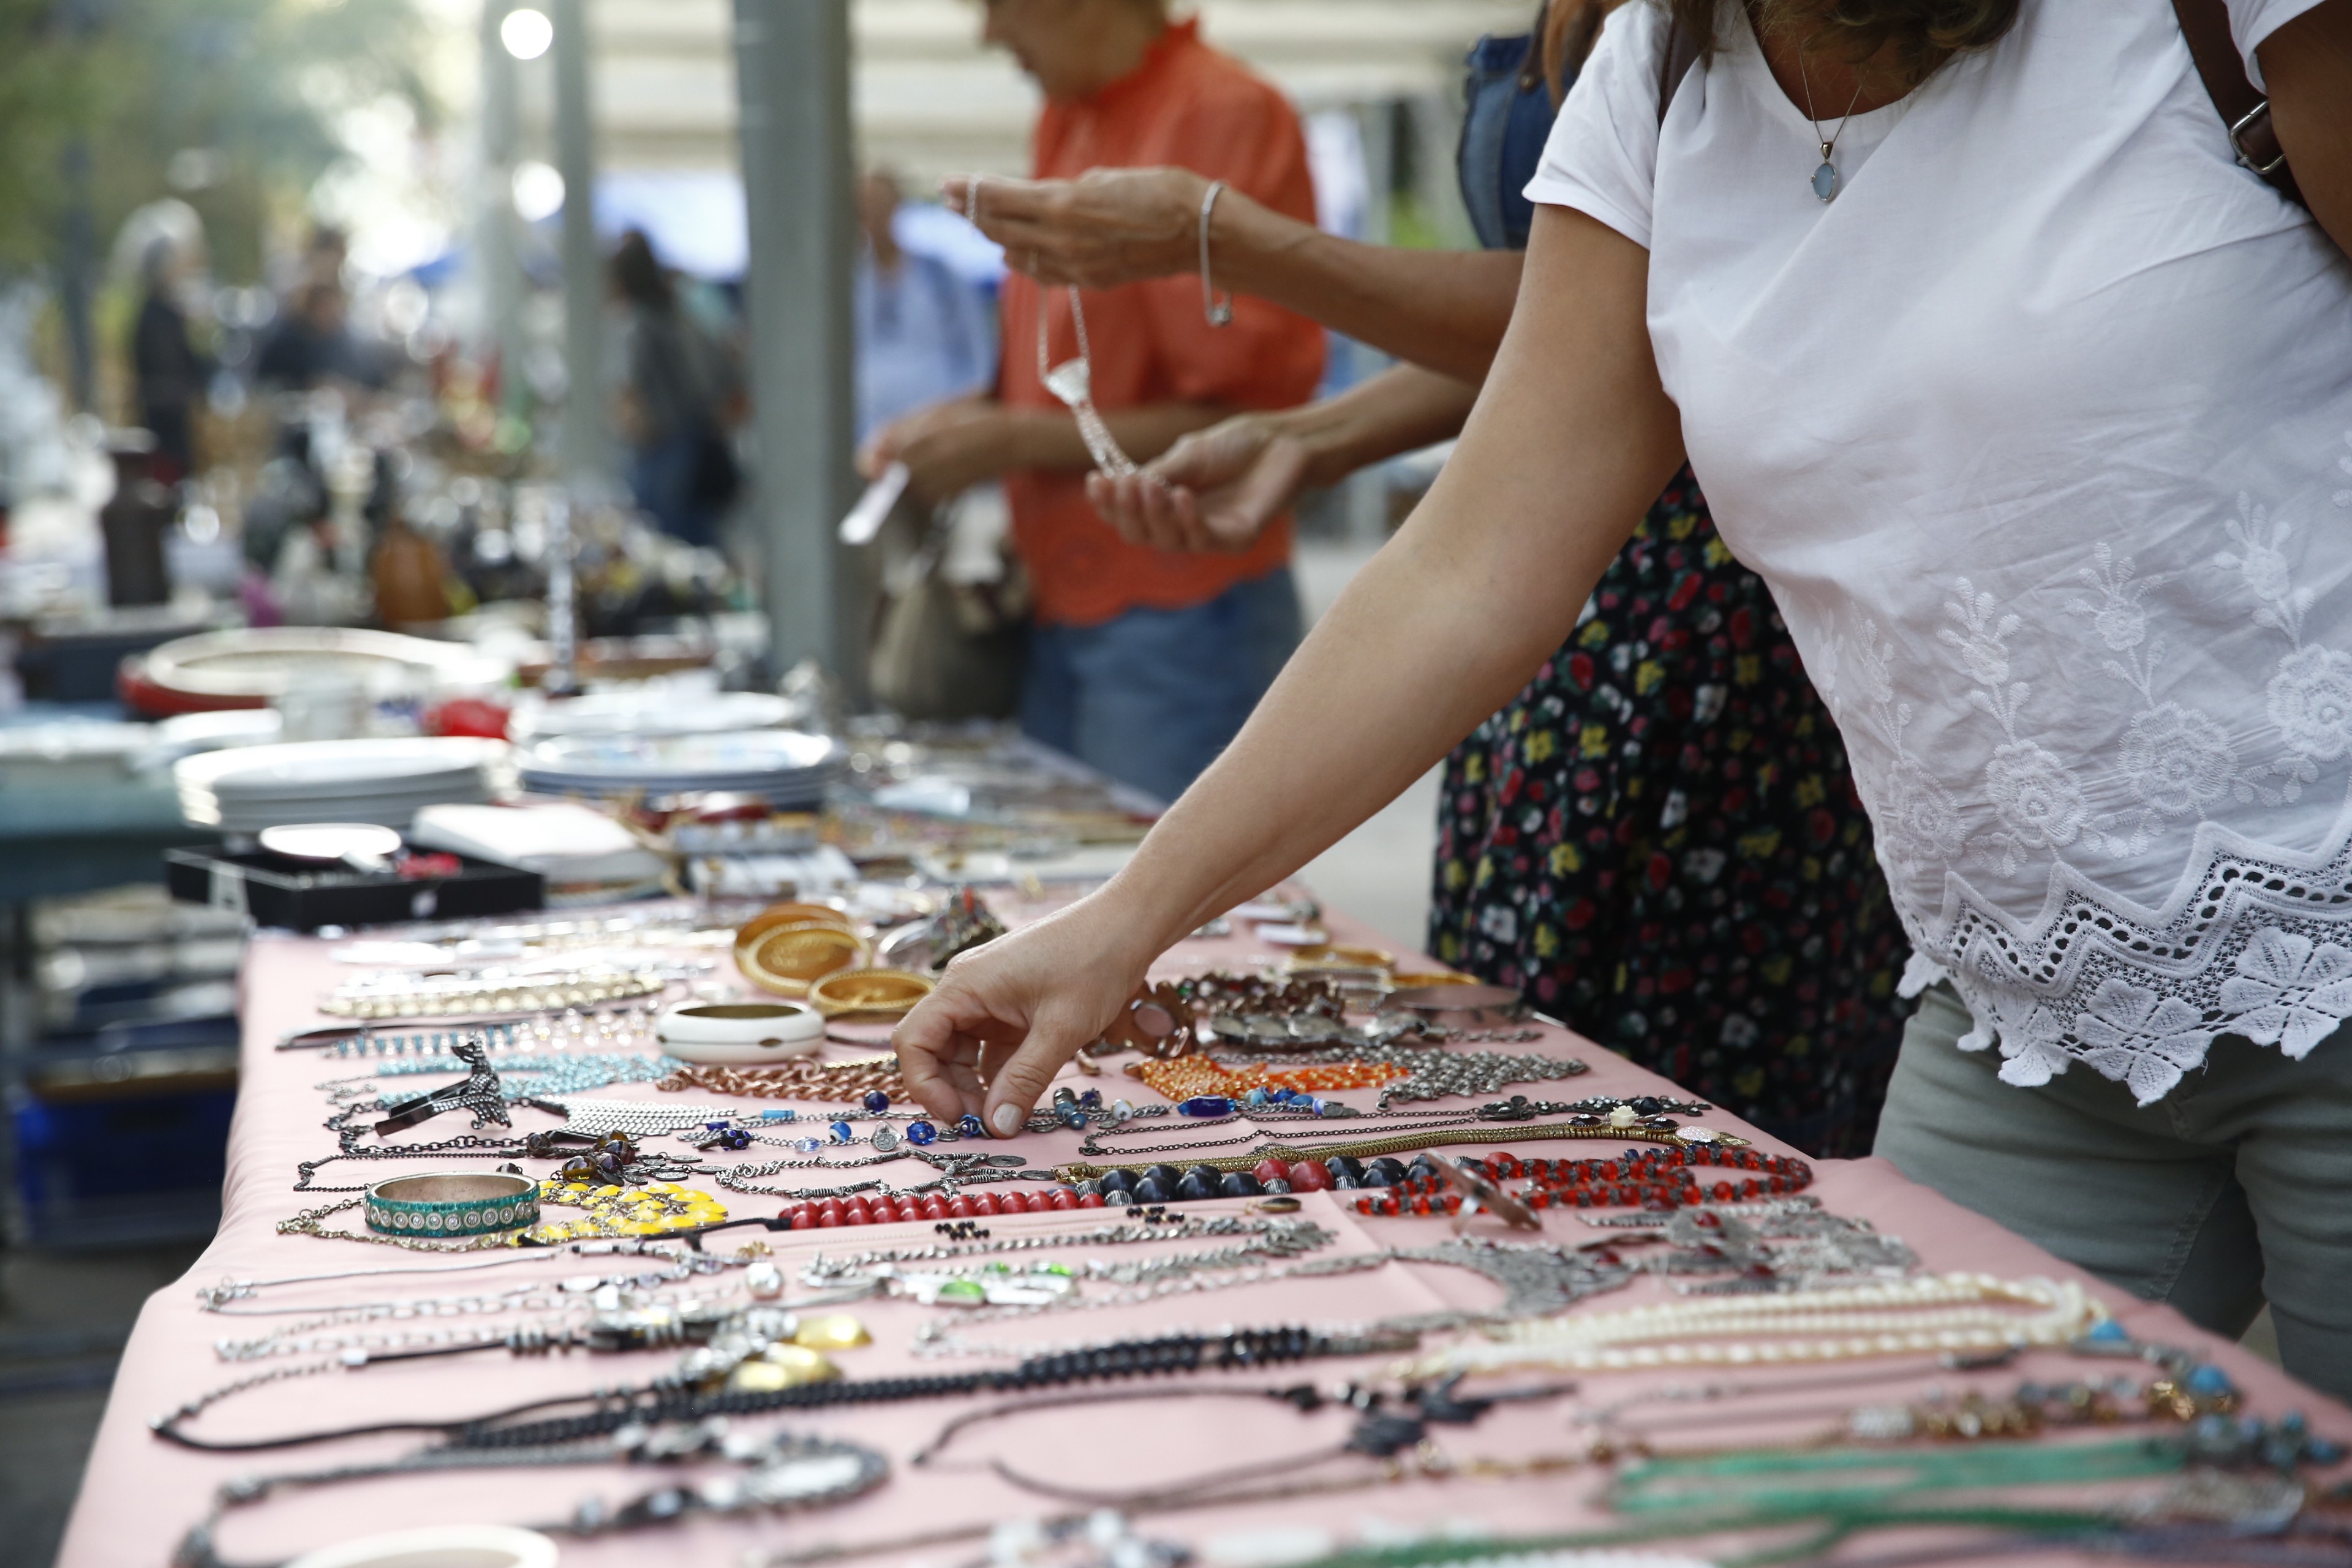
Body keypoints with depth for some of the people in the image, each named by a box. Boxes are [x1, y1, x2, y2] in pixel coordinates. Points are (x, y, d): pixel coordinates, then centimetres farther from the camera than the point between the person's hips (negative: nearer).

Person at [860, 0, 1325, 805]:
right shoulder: (1065, 122, 11)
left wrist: (1013, 442, -13)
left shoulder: (1228, 114, -12)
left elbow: (1241, 419, -15)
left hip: (1182, 621, -7)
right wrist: (968, 415, 5)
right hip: (1063, 615, 7)